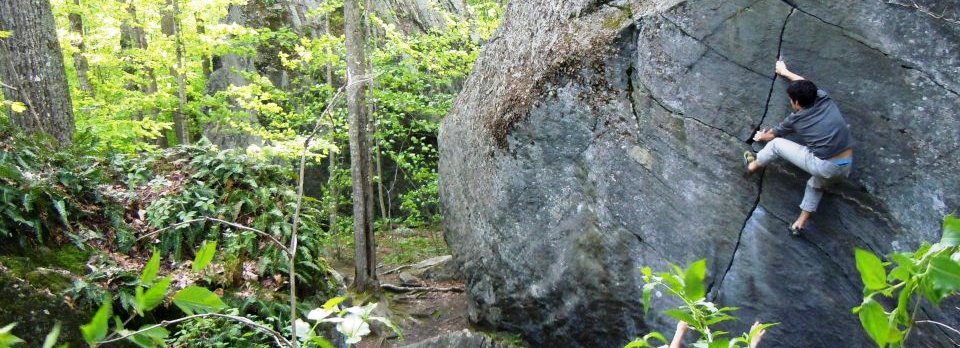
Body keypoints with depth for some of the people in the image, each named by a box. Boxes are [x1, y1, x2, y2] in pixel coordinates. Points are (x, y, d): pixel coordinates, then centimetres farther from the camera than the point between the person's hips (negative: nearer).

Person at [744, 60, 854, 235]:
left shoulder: (796, 119, -2)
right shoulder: (825, 99, 6)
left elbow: (772, 134, 18)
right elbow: (805, 84, 28)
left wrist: (761, 136, 41)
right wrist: (785, 72, 43)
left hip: (825, 167, -6)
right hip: (845, 167, 6)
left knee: (776, 144, 10)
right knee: (815, 185, 35)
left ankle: (753, 165, 33)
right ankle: (800, 224, 33)